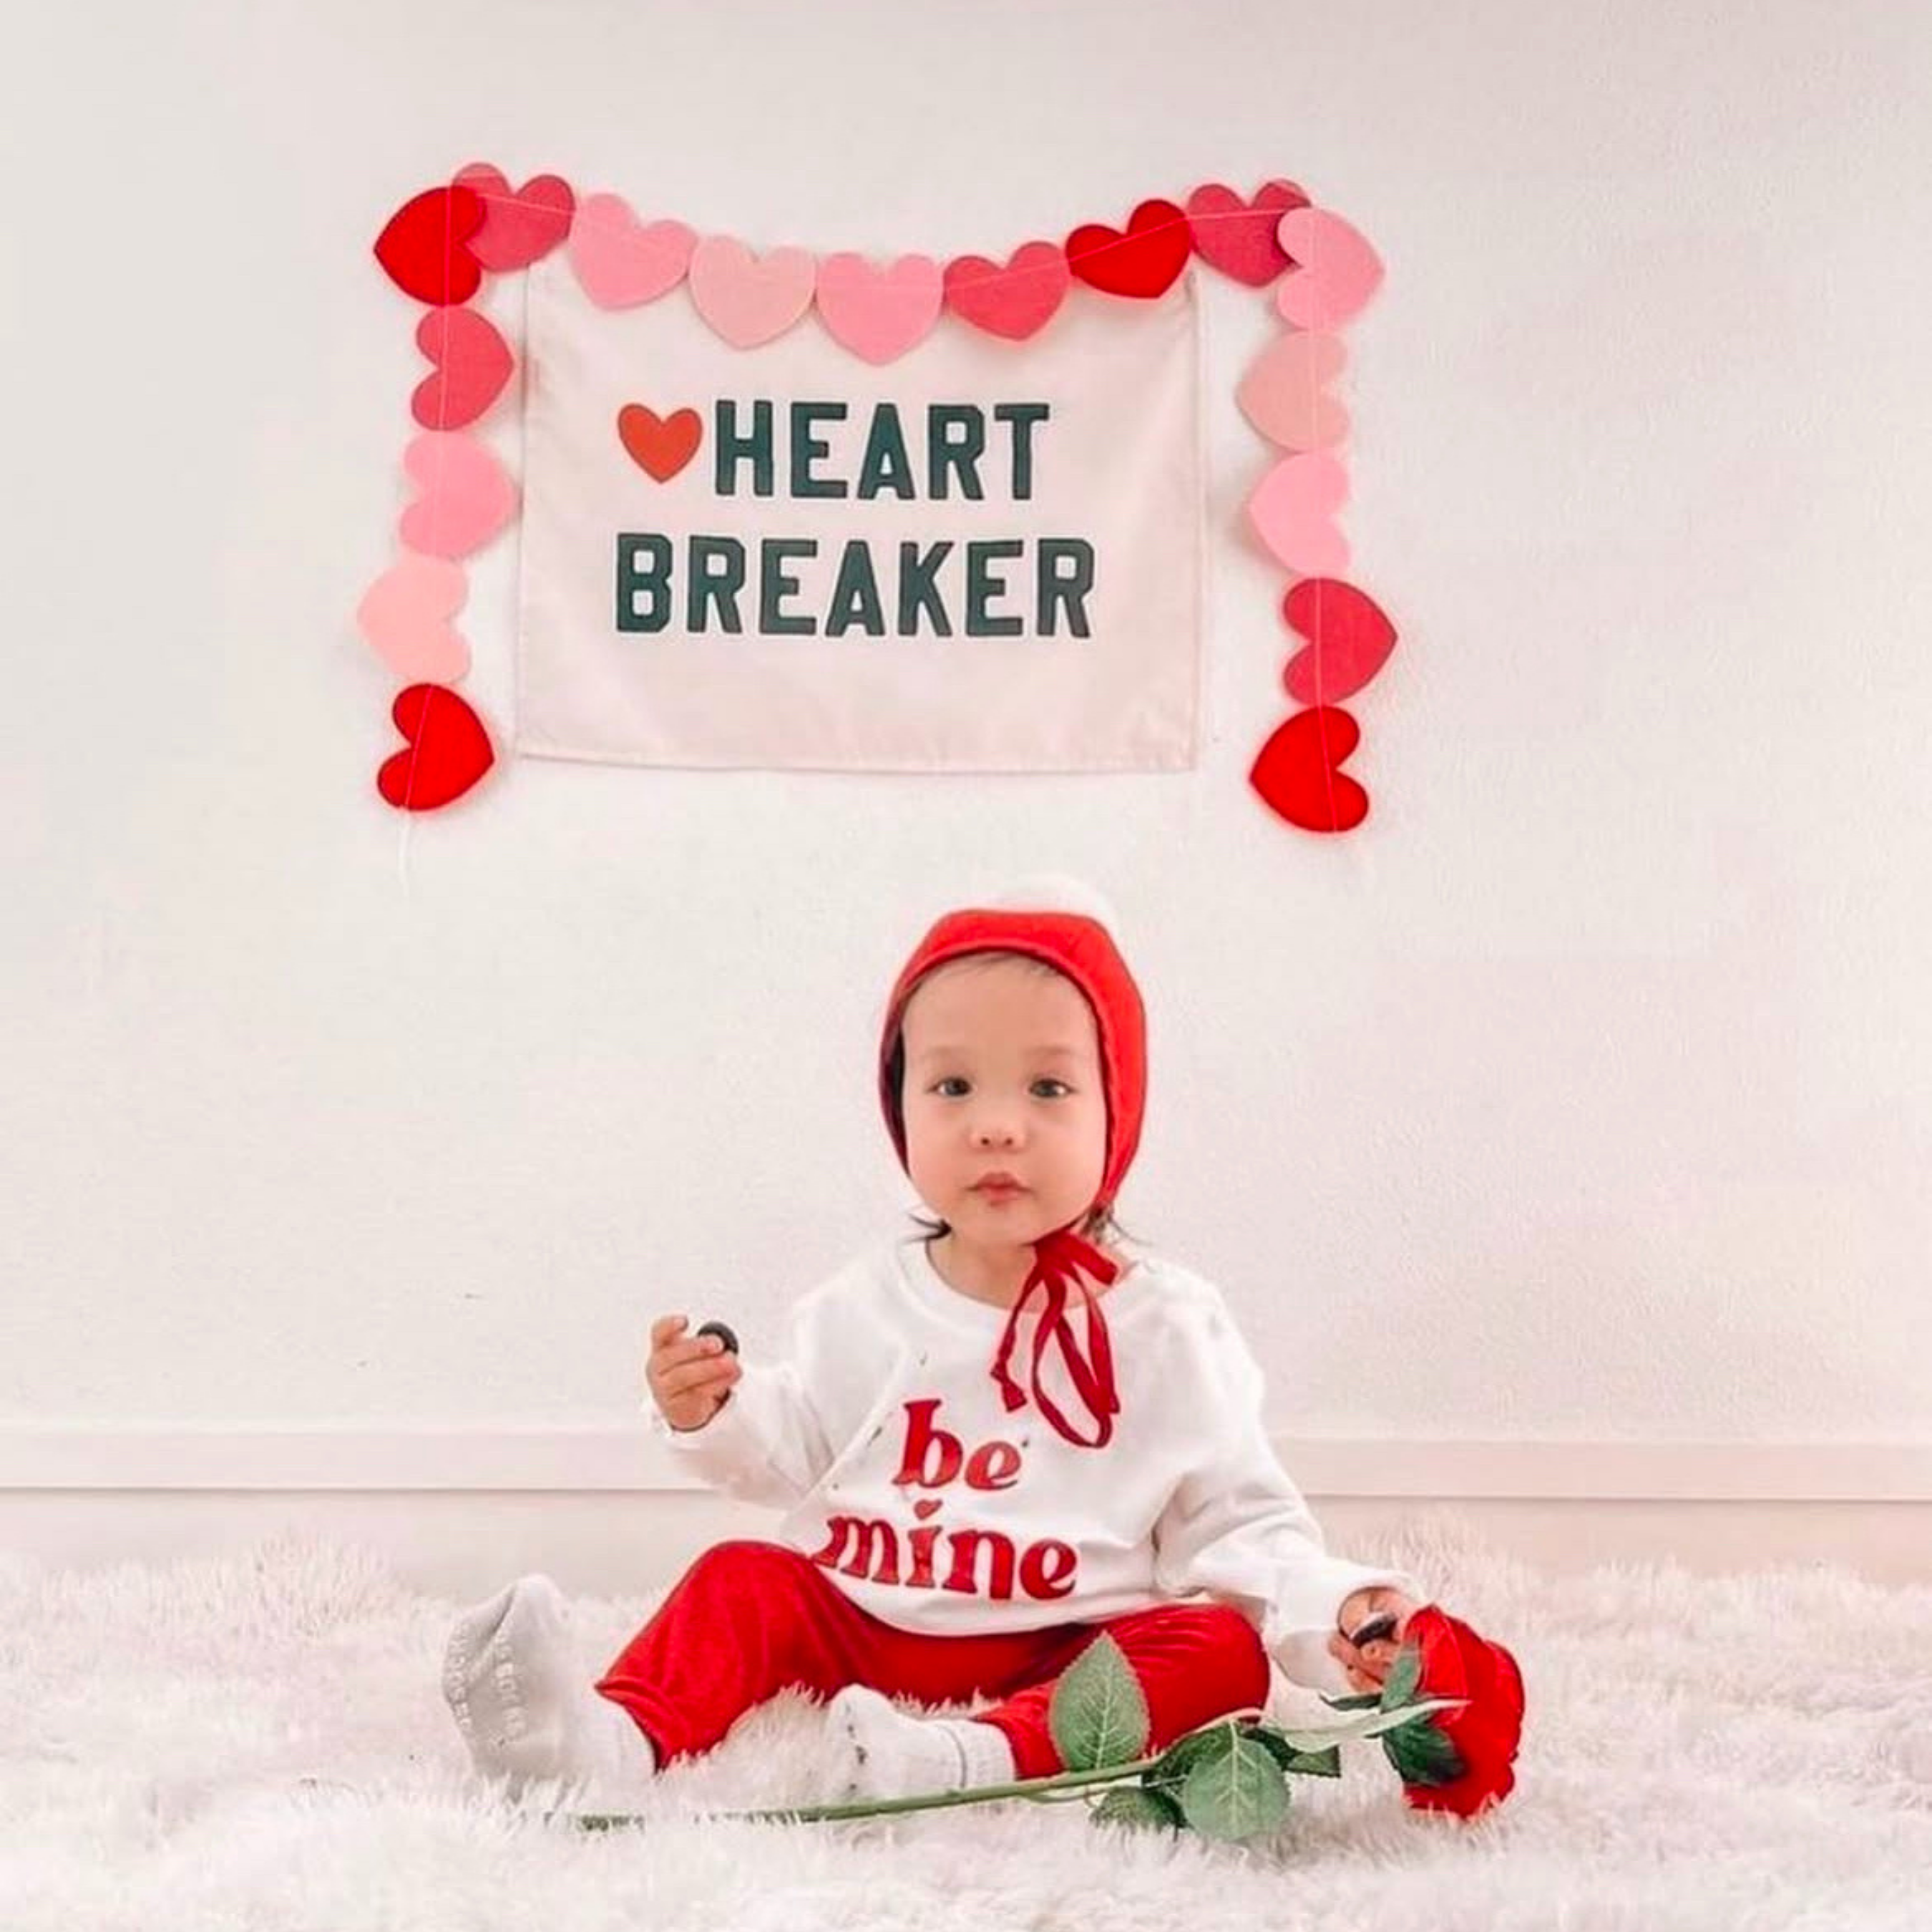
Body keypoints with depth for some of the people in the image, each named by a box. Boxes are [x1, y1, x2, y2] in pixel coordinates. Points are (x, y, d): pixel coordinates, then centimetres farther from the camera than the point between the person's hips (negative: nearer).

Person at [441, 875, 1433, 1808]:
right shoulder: (863, 1307, 5)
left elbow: (1236, 1522, -2)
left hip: (1067, 1649, -2)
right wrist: (714, 1414, -7)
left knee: (1220, 1652, -26)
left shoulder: (1164, 1325, -4)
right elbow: (794, 1454, 14)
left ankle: (983, 1757, -46)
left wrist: (1332, 1612, -20)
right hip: (863, 1621, 3)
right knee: (743, 1577, -16)